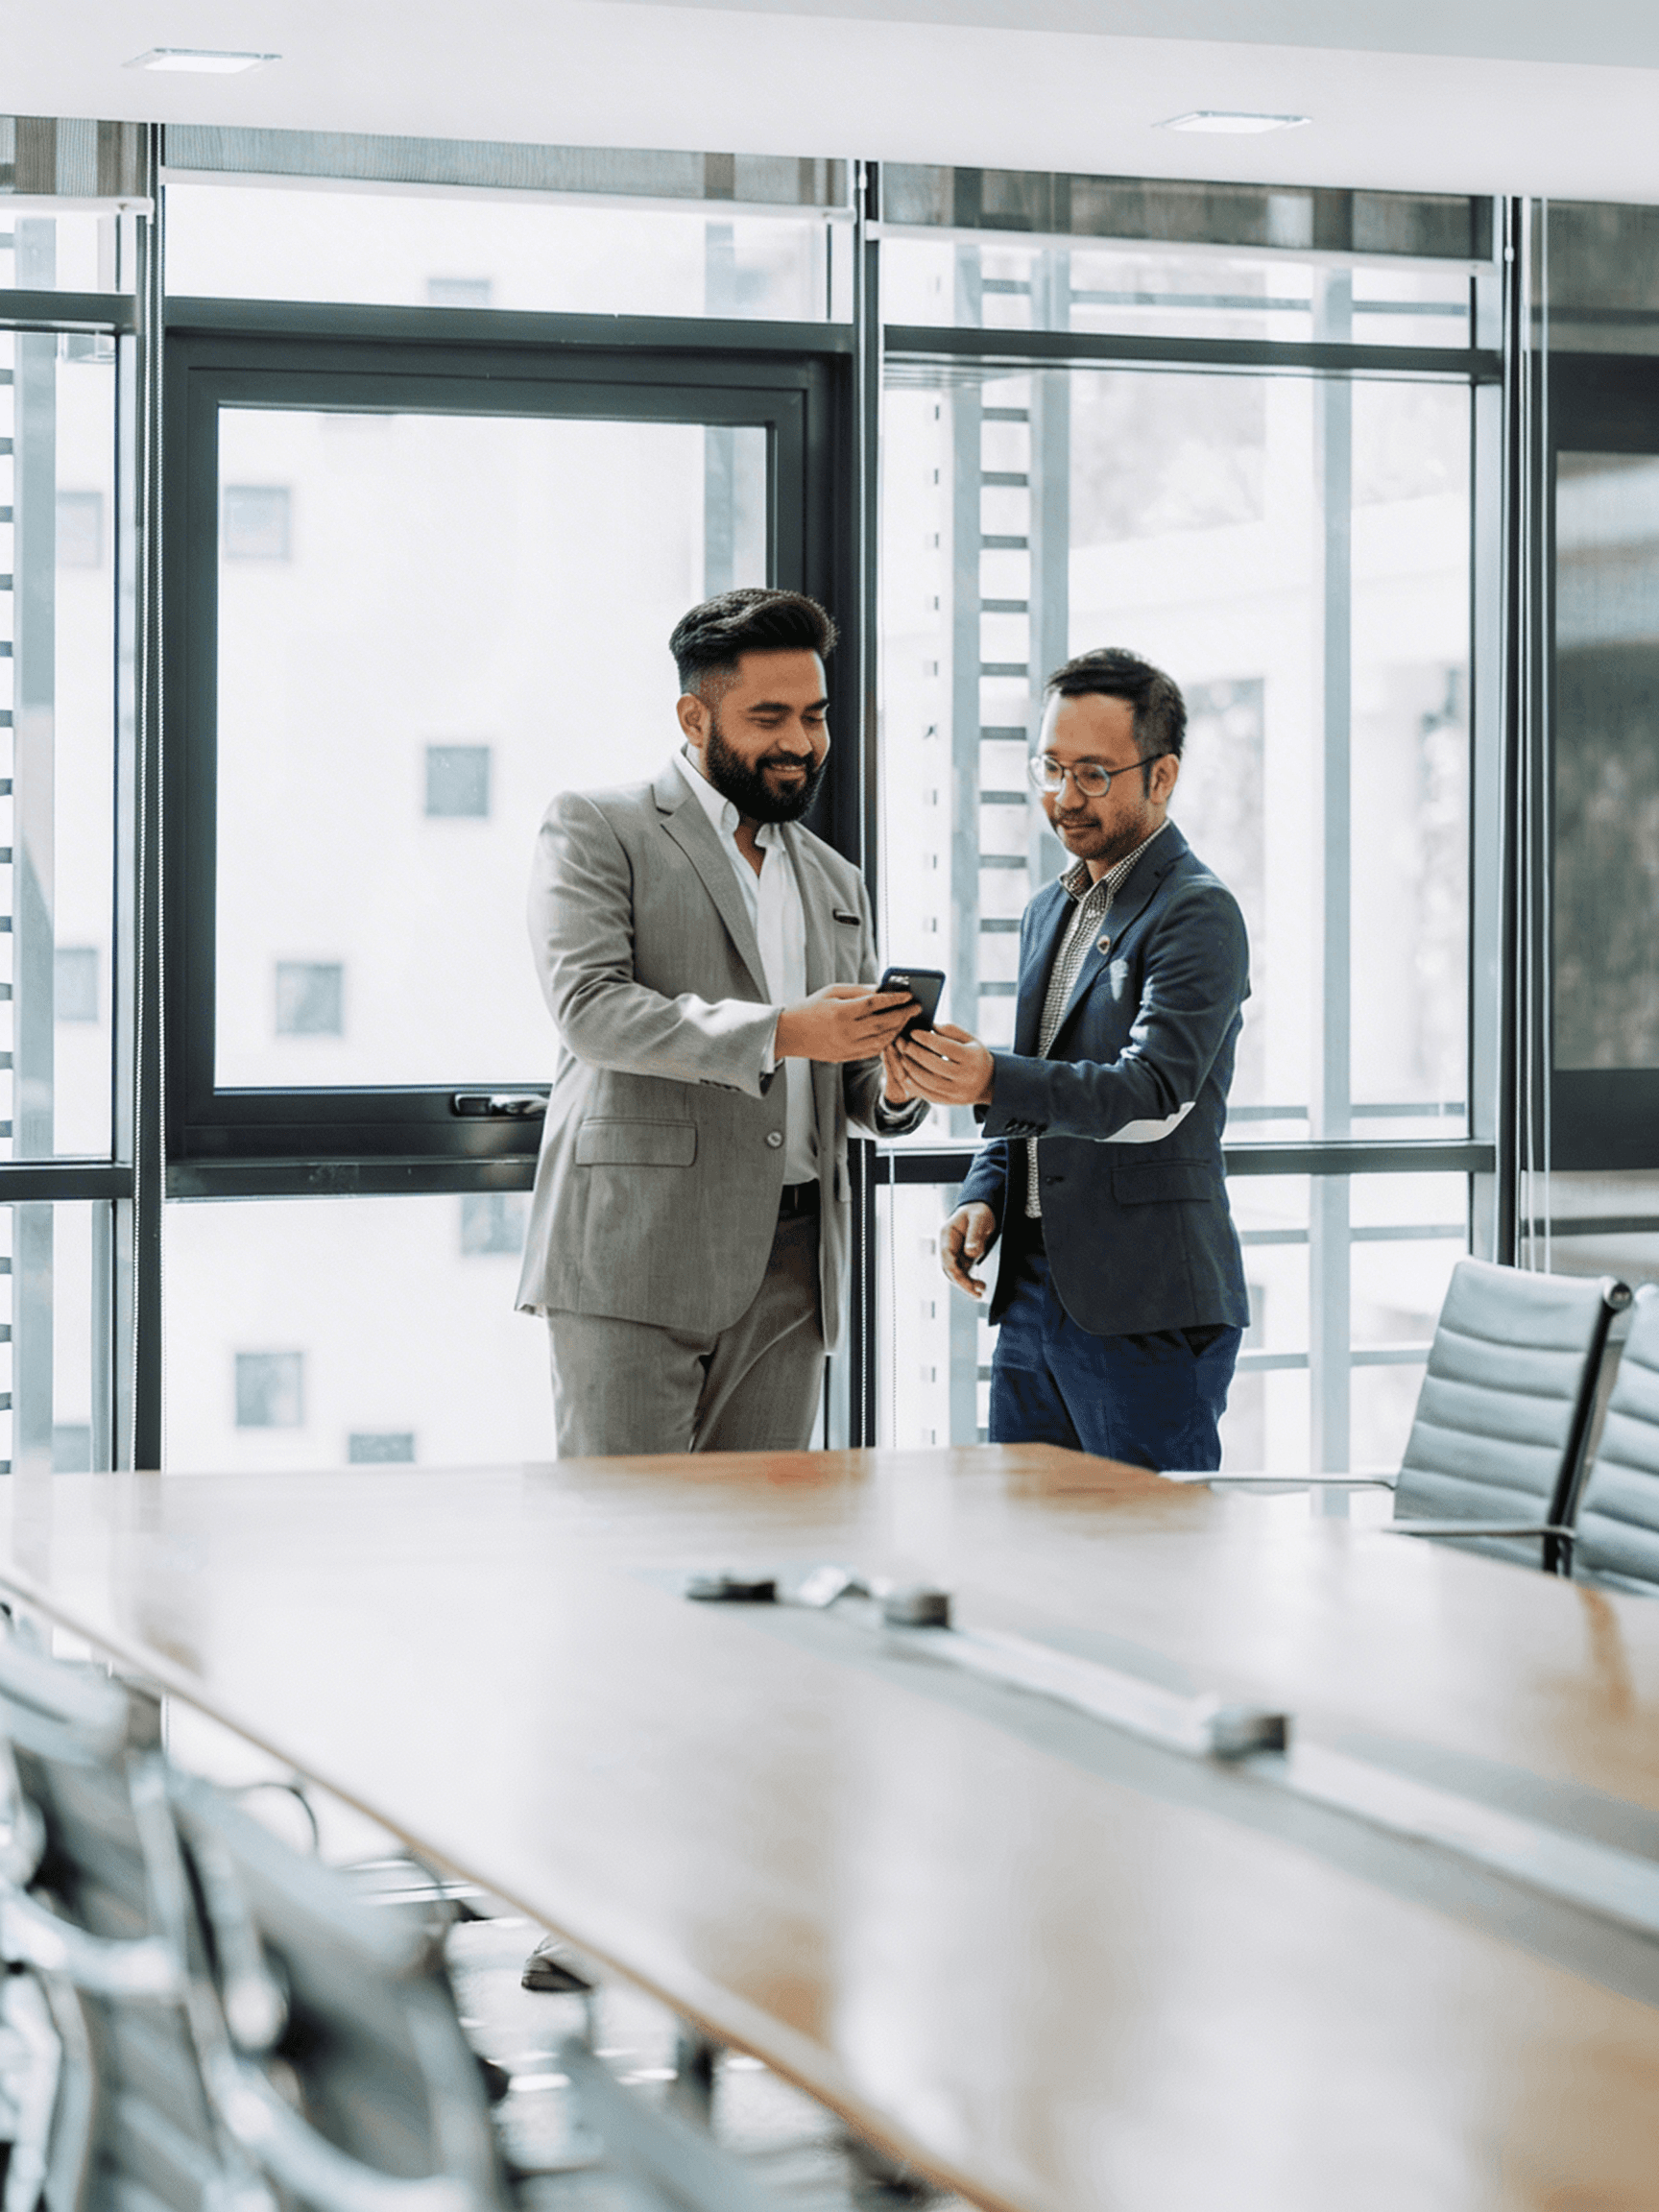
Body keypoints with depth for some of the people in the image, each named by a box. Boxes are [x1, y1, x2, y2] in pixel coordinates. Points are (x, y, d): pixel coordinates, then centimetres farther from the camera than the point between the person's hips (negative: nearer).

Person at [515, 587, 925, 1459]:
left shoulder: (835, 882, 22)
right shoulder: (595, 829, 3)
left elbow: (855, 1086, 23)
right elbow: (591, 1008, -12)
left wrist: (894, 1084, -2)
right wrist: (775, 1033, -21)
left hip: (788, 1274, 6)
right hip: (635, 1257, -5)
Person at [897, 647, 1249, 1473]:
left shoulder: (1196, 913, -9)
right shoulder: (1049, 911, 18)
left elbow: (1155, 1094, -22)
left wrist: (993, 1082, -36)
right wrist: (984, 1197, 6)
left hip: (1146, 1311, -8)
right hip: (1032, 1294, 8)